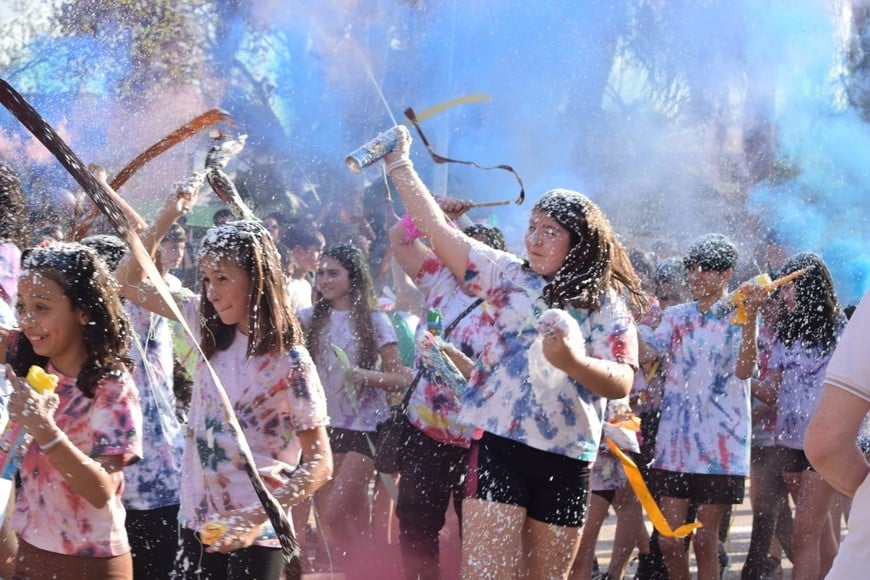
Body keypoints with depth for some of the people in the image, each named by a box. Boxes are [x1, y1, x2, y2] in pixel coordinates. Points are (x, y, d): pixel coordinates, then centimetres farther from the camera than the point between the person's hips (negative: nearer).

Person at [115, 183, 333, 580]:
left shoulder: (290, 363, -13)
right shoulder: (209, 329, 4)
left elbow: (319, 463, -13)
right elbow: (130, 282, 12)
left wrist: (257, 518, -25)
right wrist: (165, 218, 2)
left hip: (253, 538, -6)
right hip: (195, 523, 6)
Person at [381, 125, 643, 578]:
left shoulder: (606, 305, 4)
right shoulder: (507, 276, 8)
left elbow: (622, 383, -7)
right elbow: (437, 229, 7)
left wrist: (574, 362, -27)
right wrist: (399, 163, 6)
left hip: (567, 460, 1)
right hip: (500, 444, -1)